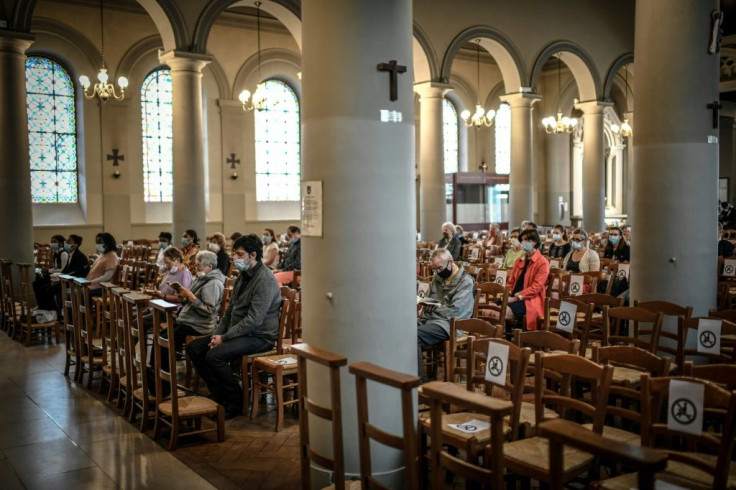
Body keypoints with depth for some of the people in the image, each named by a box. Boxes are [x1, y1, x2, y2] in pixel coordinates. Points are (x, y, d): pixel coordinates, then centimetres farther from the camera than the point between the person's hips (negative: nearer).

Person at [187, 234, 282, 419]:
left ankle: (235, 401, -8)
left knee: (214, 355, -28)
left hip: (259, 337, -10)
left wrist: (224, 338, -20)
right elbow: (230, 309, 20)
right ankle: (220, 395, 5)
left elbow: (254, 320, -24)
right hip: (238, 332, 10)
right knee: (194, 347, 1)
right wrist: (217, 333, 6)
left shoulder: (265, 280, -19)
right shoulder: (243, 276, 13)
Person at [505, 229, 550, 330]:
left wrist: (518, 297, -18)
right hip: (514, 297, 7)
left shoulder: (542, 263, -4)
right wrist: (508, 294, -1)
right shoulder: (519, 260, 20)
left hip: (530, 300, -7)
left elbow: (536, 287, -13)